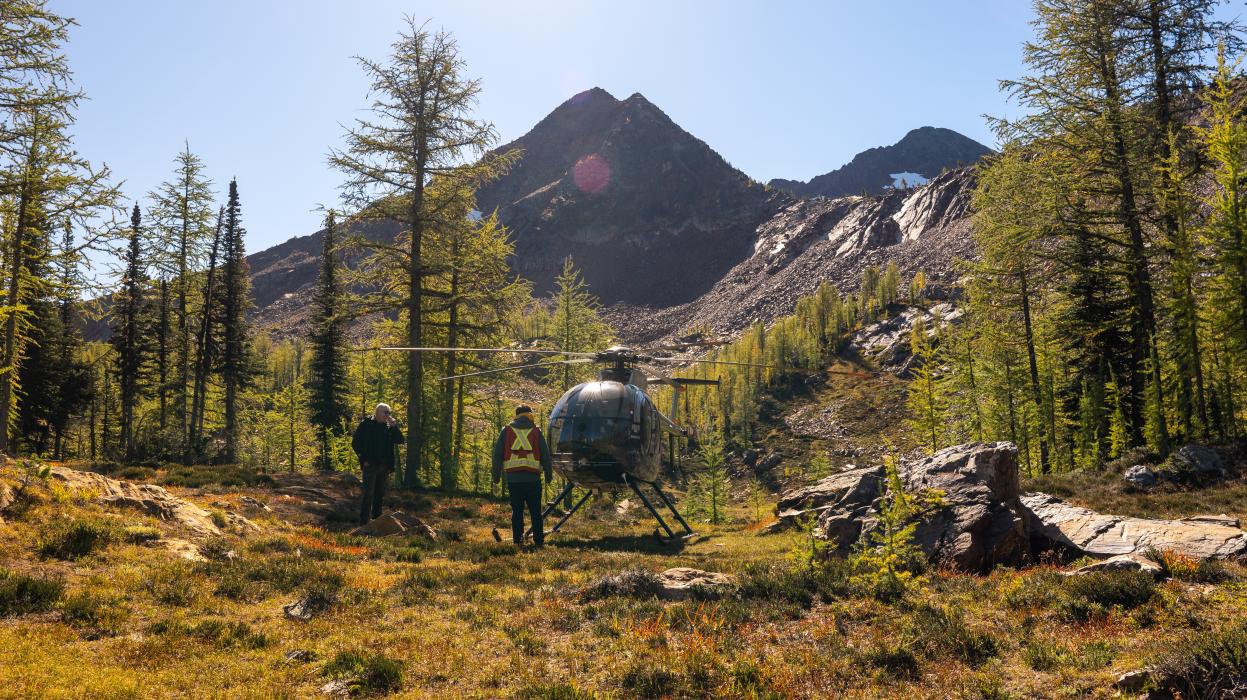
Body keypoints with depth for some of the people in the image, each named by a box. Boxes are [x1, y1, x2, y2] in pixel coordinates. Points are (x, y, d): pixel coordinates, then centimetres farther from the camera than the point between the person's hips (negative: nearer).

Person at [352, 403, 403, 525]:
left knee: (379, 494, 12)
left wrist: (394, 426, -8)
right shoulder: (366, 424, -3)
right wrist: (363, 459, -9)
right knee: (368, 494, -9)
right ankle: (364, 522, -8)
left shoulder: (388, 427, 11)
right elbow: (355, 442, -4)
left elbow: (400, 440, 3)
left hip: (384, 466, 5)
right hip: (370, 465, -5)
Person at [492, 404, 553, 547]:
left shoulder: (506, 431, 8)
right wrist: (548, 475, 17)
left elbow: (497, 454, 6)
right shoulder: (536, 432, 7)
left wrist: (496, 475, 12)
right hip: (533, 478, 0)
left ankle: (518, 539, 5)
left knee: (517, 510, 8)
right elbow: (545, 455, 8)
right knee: (535, 511, 6)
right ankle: (538, 540, 5)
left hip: (513, 478, 1)